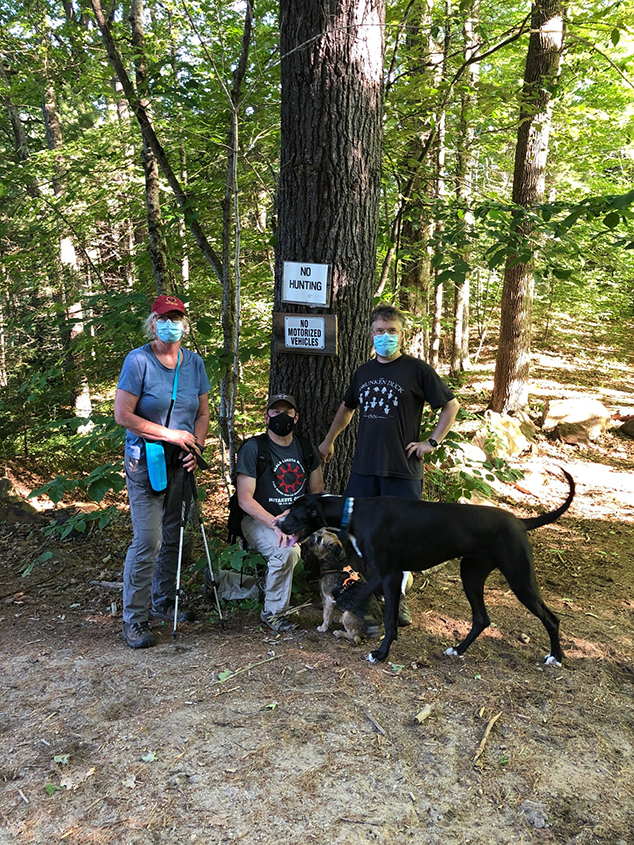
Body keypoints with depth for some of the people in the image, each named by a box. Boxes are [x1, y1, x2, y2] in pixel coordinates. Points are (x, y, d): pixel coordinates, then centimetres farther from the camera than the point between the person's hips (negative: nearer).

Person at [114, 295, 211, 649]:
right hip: (146, 462, -5)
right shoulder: (139, 360, -10)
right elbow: (123, 414, -13)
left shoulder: (194, 361, 7)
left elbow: (203, 413, 12)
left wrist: (196, 448, -4)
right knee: (148, 542, -8)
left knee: (174, 536, 13)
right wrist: (171, 435, -14)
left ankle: (164, 602, 32)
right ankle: (134, 620, 6)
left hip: (181, 463, 6)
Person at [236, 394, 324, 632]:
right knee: (287, 550, -34)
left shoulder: (306, 449, 9)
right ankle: (273, 612, -10)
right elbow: (245, 499, -13)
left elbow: (317, 492, 12)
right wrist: (275, 524, -26)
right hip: (259, 520, -5)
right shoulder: (253, 448, -8)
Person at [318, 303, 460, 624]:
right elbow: (346, 407, 29)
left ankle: (399, 597, 18)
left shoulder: (417, 369, -3)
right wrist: (328, 440, 28)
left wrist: (432, 442, -3)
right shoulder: (363, 372, 13)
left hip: (403, 469, -4)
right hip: (364, 466, 5)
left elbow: (451, 405, 3)